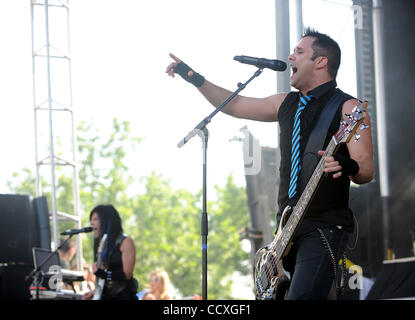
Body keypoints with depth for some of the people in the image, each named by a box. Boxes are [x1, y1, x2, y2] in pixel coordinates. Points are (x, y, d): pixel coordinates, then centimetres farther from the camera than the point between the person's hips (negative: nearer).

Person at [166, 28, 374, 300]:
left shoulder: (347, 107, -5)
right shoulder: (286, 104, 16)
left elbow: (367, 169, -12)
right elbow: (234, 106, 25)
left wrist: (347, 167, -34)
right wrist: (194, 78, 19)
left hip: (325, 227, -8)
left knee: (300, 296, -25)